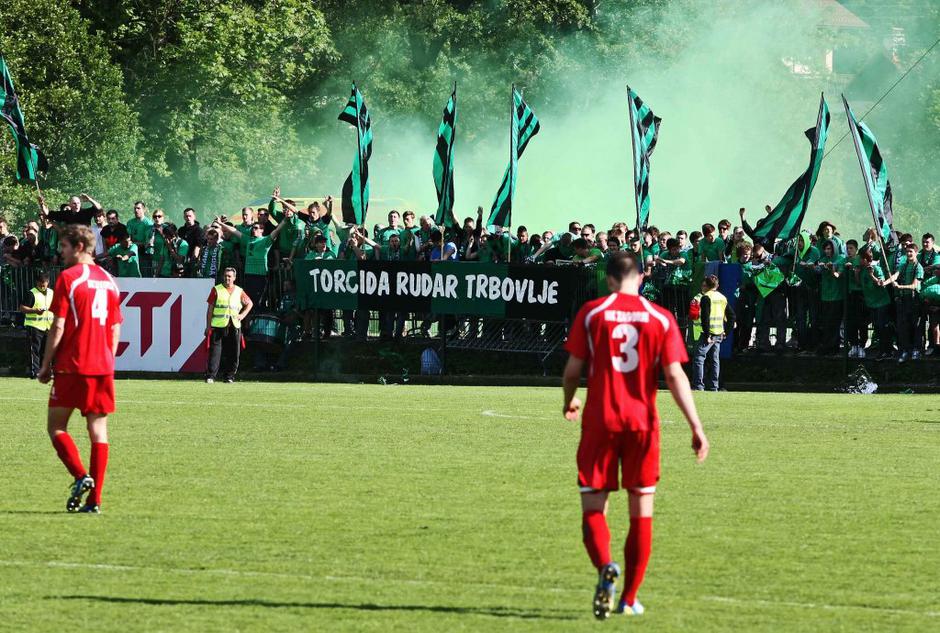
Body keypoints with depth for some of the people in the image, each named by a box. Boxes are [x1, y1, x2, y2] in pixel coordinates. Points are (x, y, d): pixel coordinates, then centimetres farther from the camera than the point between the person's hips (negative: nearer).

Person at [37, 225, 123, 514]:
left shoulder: (68, 278, -7)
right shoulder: (109, 281, 12)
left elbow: (58, 327, -10)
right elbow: (115, 330, 14)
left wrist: (46, 365, -3)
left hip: (72, 366, -5)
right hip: (103, 366, 5)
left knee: (56, 426, 3)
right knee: (98, 430, 4)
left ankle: (81, 476, -18)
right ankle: (95, 498, 0)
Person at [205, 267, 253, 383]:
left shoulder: (239, 292, 11)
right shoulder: (216, 290, 4)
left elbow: (249, 303, 27)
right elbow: (210, 309, 2)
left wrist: (243, 314, 10)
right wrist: (208, 326, -4)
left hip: (234, 326, 3)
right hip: (218, 326, -3)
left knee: (233, 352, 3)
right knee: (215, 351, -8)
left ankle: (229, 376, 13)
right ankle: (210, 376, -8)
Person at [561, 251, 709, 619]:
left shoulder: (591, 313, 0)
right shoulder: (661, 318, 1)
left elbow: (573, 369, 1)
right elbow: (675, 376, -5)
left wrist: (569, 401, 22)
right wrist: (696, 427, -5)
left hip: (600, 420, -1)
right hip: (643, 422, 1)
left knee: (593, 508, 4)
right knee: (641, 511, 12)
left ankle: (605, 567, -26)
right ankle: (629, 598, 14)